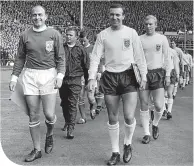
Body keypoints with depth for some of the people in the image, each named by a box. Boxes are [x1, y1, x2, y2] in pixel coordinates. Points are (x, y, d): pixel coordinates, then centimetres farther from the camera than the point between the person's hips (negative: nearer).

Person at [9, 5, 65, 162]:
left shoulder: (54, 34, 1)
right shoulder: (25, 36, 7)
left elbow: (61, 57, 1)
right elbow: (20, 58, 12)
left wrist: (60, 75, -11)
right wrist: (14, 77, 7)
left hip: (49, 75, -2)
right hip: (30, 76, 2)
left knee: (49, 114, -7)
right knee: (33, 116, 5)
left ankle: (50, 135, 28)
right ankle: (37, 150, 18)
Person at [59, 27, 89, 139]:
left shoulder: (81, 49, 1)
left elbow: (86, 66, 6)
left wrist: (87, 81, 8)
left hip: (75, 80, -3)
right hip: (62, 79, 3)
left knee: (72, 104, -8)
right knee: (64, 103, 14)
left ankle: (70, 129, -6)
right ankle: (67, 122, 36)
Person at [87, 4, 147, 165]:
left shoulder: (131, 32, 1)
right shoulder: (103, 35, 2)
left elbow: (139, 56, 3)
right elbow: (95, 57, -1)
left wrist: (143, 76, -1)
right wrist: (92, 77, -12)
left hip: (129, 76, -1)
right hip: (110, 78, 2)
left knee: (129, 117, -11)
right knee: (112, 118, 6)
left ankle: (128, 144, 19)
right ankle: (115, 152, 22)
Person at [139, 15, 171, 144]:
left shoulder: (162, 39, 4)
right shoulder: (139, 39, 5)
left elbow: (167, 58, 6)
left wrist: (168, 75, -1)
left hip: (158, 73, -1)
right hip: (143, 73, 1)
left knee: (159, 105, -8)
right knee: (144, 105, 2)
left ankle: (155, 125, 23)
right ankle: (147, 133, 14)